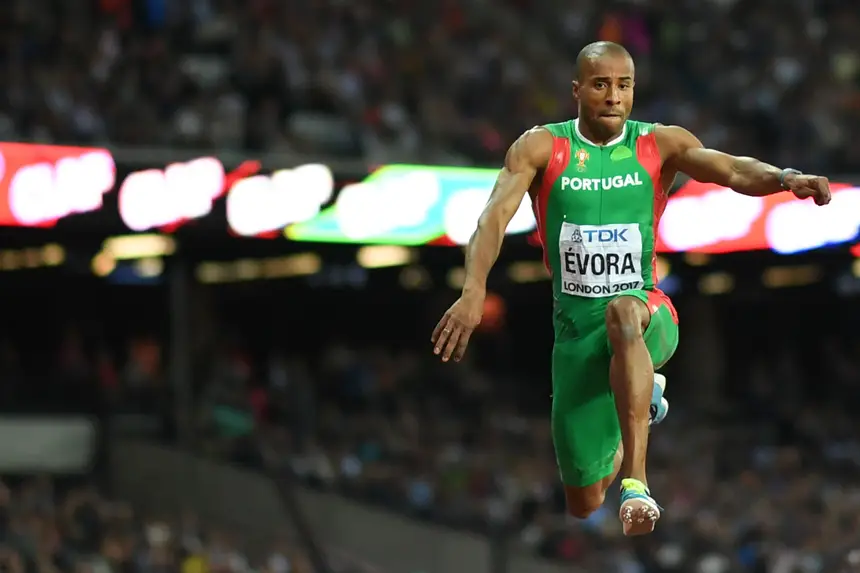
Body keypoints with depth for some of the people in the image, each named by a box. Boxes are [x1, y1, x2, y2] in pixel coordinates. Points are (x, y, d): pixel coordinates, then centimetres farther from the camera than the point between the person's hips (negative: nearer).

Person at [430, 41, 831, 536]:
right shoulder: (542, 148, -3)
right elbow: (496, 215, -16)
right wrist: (474, 291, -34)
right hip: (576, 324, 2)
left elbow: (733, 170, -18)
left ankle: (635, 479, -47)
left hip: (648, 314, -2)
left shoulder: (660, 145, -1)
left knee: (623, 313, -42)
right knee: (585, 505, 6)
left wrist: (786, 178, -40)